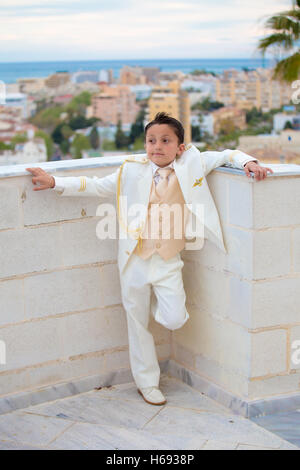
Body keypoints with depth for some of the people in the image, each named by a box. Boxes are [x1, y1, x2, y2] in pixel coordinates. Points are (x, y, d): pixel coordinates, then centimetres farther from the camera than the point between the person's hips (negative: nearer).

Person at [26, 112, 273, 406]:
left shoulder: (191, 165, -1)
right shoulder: (132, 170, -1)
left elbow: (224, 155, 9)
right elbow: (98, 187, 7)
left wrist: (248, 161, -10)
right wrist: (54, 183, 1)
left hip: (168, 261, 0)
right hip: (135, 259, 0)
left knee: (175, 319, -13)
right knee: (137, 322, 9)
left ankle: (158, 302, 24)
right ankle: (146, 382, 28)